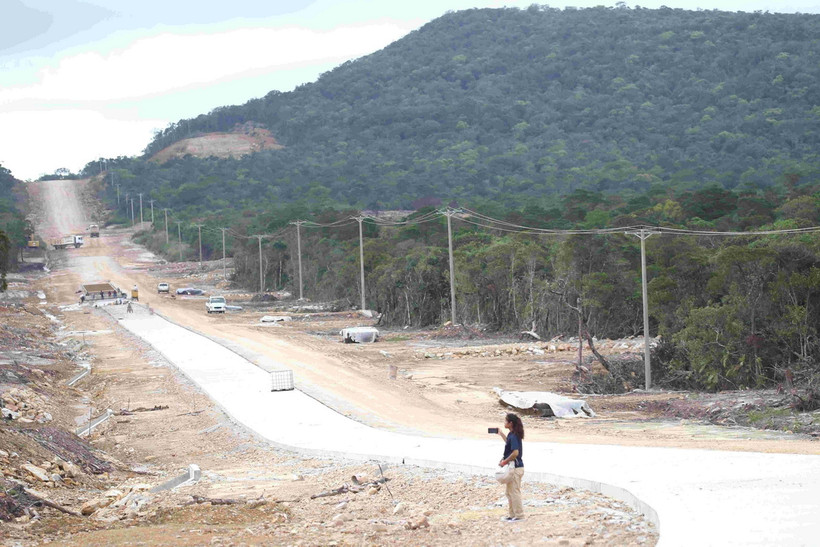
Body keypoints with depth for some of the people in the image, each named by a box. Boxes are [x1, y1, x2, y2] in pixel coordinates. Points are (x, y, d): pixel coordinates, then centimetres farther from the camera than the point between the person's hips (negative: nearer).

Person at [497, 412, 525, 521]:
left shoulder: (514, 436, -19)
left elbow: (515, 452, -27)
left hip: (515, 468, -10)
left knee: (515, 492, -3)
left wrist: (504, 461, -19)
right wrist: (501, 434, 30)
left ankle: (519, 515, 3)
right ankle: (513, 515, 24)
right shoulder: (512, 435, 11)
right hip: (512, 467, 10)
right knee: (510, 492, 17)